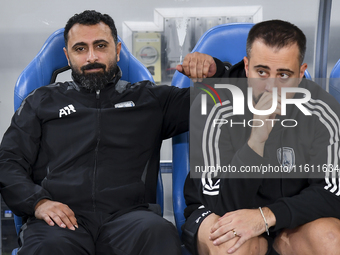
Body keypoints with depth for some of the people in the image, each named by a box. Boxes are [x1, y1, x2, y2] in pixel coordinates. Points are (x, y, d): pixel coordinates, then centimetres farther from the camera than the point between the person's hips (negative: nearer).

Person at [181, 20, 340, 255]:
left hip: (290, 219, 2)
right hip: (217, 214, -2)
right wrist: (257, 138, -36)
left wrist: (267, 216, -28)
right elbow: (222, 205, -23)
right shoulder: (212, 109, -21)